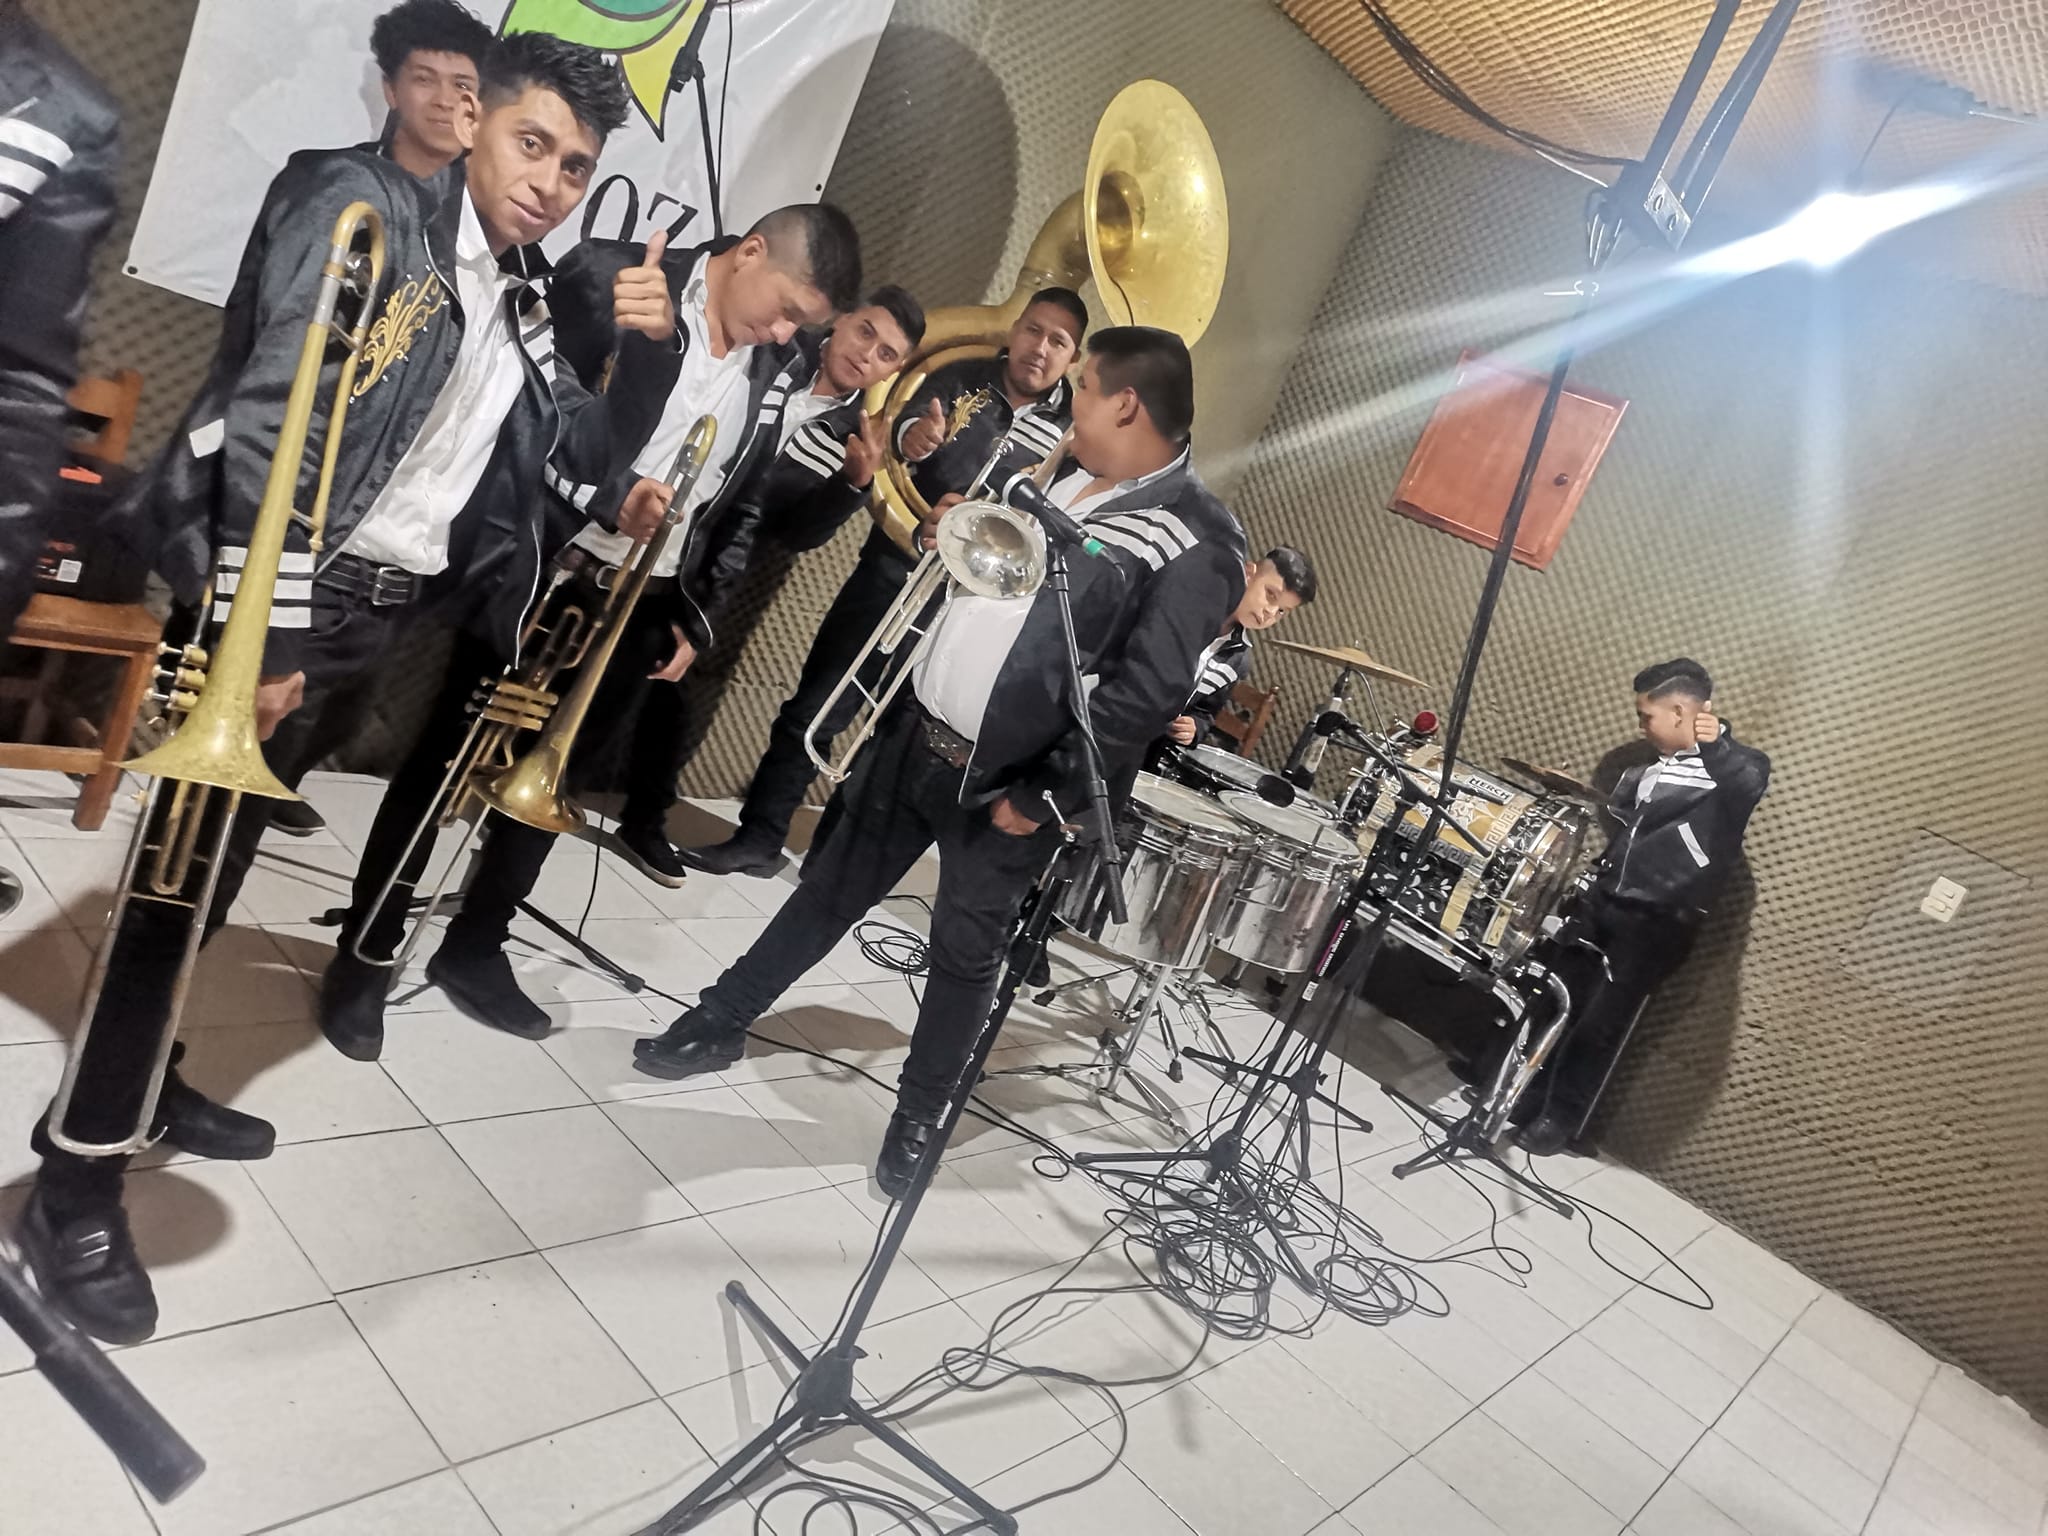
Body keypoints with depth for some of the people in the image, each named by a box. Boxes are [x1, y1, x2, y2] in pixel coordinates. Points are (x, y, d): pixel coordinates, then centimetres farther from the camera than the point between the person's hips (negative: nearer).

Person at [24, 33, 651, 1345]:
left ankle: (140, 1083, 35)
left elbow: (587, 447, 17)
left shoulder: (523, 299, 12)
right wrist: (264, 633, -22)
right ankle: (77, 1191, 7)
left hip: (379, 616, 7)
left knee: (218, 865, 18)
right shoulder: (361, 205, -9)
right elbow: (274, 417, -18)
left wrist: (654, 349, -2)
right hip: (286, 598, -7)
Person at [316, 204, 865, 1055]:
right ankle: (364, 955, 21)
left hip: (641, 605, 5)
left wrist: (696, 616, 8)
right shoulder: (611, 279, -9)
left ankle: (474, 949, 33)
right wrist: (603, 495, -23)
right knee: (441, 765, 5)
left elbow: (748, 505, 11)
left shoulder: (780, 373, 4)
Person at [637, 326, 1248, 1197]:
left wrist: (1043, 802, -19)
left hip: (1002, 786, -7)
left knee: (966, 954, 8)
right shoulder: (1065, 476, 11)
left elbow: (1145, 696, -22)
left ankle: (917, 1119, 28)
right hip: (916, 730, 7)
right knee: (831, 890, 18)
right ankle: (720, 1024, 35)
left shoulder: (1197, 542, -16)